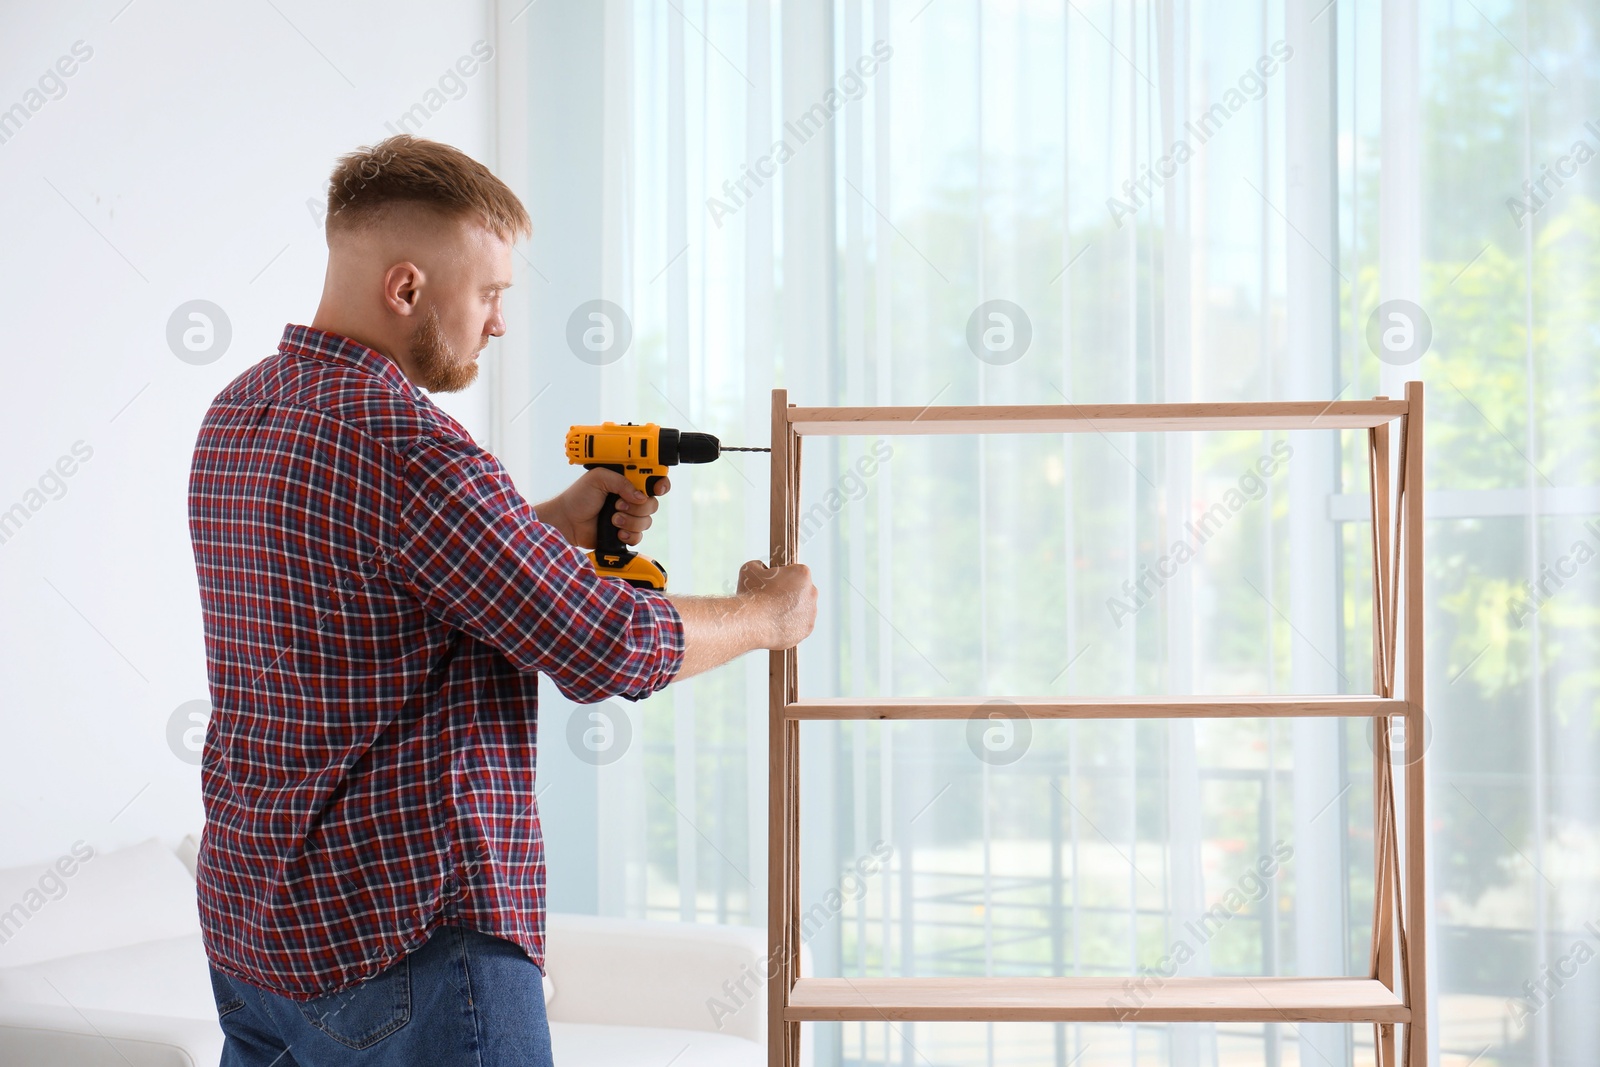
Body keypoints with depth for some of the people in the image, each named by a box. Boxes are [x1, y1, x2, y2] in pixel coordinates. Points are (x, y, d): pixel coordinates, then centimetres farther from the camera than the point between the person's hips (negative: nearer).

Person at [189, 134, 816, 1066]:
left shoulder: (238, 415, 8)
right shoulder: (404, 445, -20)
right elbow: (607, 650, -17)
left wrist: (560, 521, 15)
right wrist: (768, 614, 0)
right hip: (407, 936, -9)